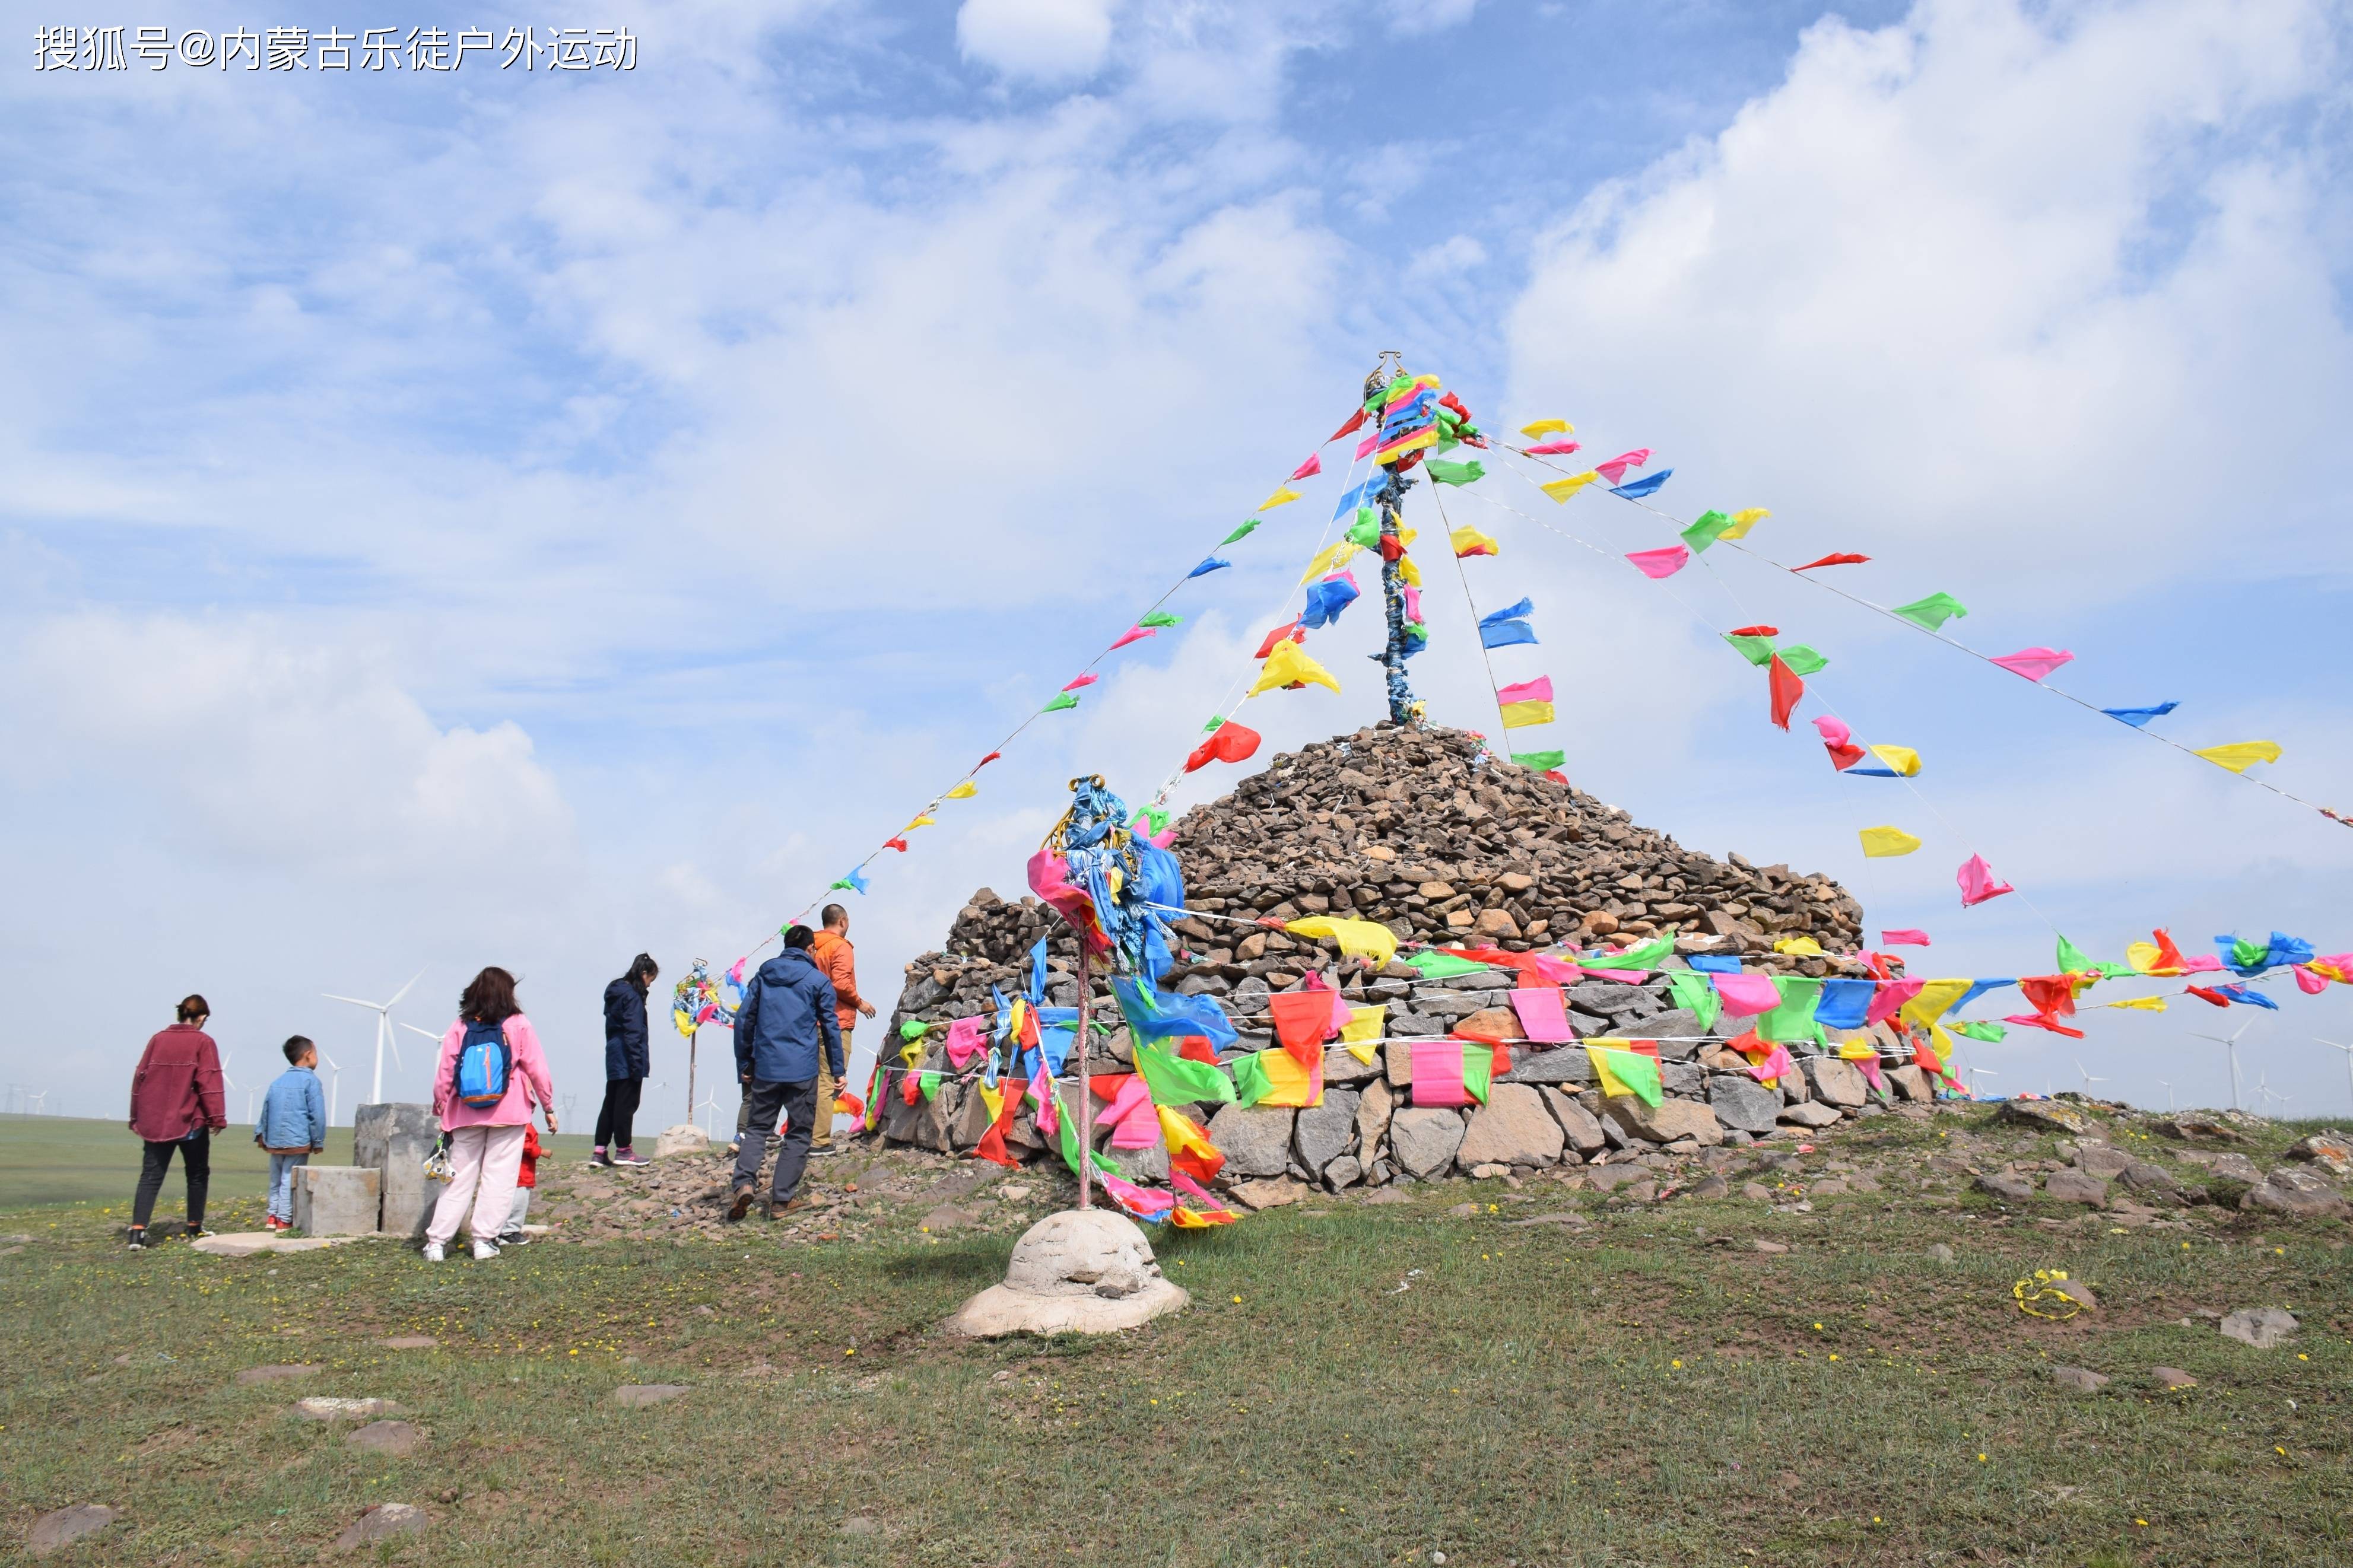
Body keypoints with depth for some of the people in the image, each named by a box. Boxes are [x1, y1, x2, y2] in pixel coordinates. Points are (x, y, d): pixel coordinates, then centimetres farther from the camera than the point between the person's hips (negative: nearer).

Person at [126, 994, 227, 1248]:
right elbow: (209, 1083, -12)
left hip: (155, 1122, 3)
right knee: (197, 1175, 14)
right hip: (191, 1122, -3)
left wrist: (136, 1117, 18)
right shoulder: (203, 1042, -6)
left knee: (150, 1176, 3)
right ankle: (195, 1228, 20)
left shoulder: (157, 1040, 7)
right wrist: (217, 1117, -7)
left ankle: (138, 1230, -12)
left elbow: (140, 1078, 10)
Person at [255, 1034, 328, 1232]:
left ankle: (272, 1216, 18)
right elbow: (317, 1115, -9)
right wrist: (318, 1141, -2)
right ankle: (284, 1220, -1)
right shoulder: (310, 1080, -7)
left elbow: (266, 1110, 15)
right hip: (298, 1142, -6)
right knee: (290, 1181, -3)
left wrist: (261, 1134, 23)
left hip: (274, 1141, 6)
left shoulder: (277, 1082, 13)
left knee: (276, 1180, 16)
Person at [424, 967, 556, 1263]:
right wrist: (549, 1107, 7)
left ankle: (436, 1242, 7)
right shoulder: (519, 1026, -1)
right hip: (509, 1115, -3)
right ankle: (484, 1240, 1)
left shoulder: (460, 1027, 4)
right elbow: (537, 1070, -1)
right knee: (498, 1177, 3)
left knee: (459, 1177, 9)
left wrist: (442, 1110, 16)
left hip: (466, 1114, 3)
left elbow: (444, 1074, 4)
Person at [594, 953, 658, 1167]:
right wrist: (638, 1063, -20)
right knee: (626, 1104, -1)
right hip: (627, 1059, -9)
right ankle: (623, 1151, 5)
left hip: (614, 1057, 9)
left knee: (611, 1102, 12)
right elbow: (633, 1032, -19)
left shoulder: (615, 991, 15)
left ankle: (599, 1152, 12)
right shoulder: (633, 997, -13)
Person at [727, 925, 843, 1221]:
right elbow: (830, 1027, 1)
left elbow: (743, 1020, 9)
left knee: (758, 1128, 12)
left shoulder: (763, 976, 10)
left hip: (765, 1068, 3)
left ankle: (744, 1183, -11)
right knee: (798, 1133, 7)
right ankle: (781, 1199, 5)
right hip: (802, 1070, -3)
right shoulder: (818, 980, 1)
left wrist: (744, 1065, 16)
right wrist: (838, 1070, 7)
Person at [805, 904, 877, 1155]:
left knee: (814, 1080, 14)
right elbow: (841, 984, -19)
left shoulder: (813, 947, 14)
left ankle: (807, 1136, 16)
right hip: (837, 1022, -8)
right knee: (829, 1082, -6)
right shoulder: (841, 947, -8)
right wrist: (860, 1003, -4)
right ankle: (819, 1141, -7)